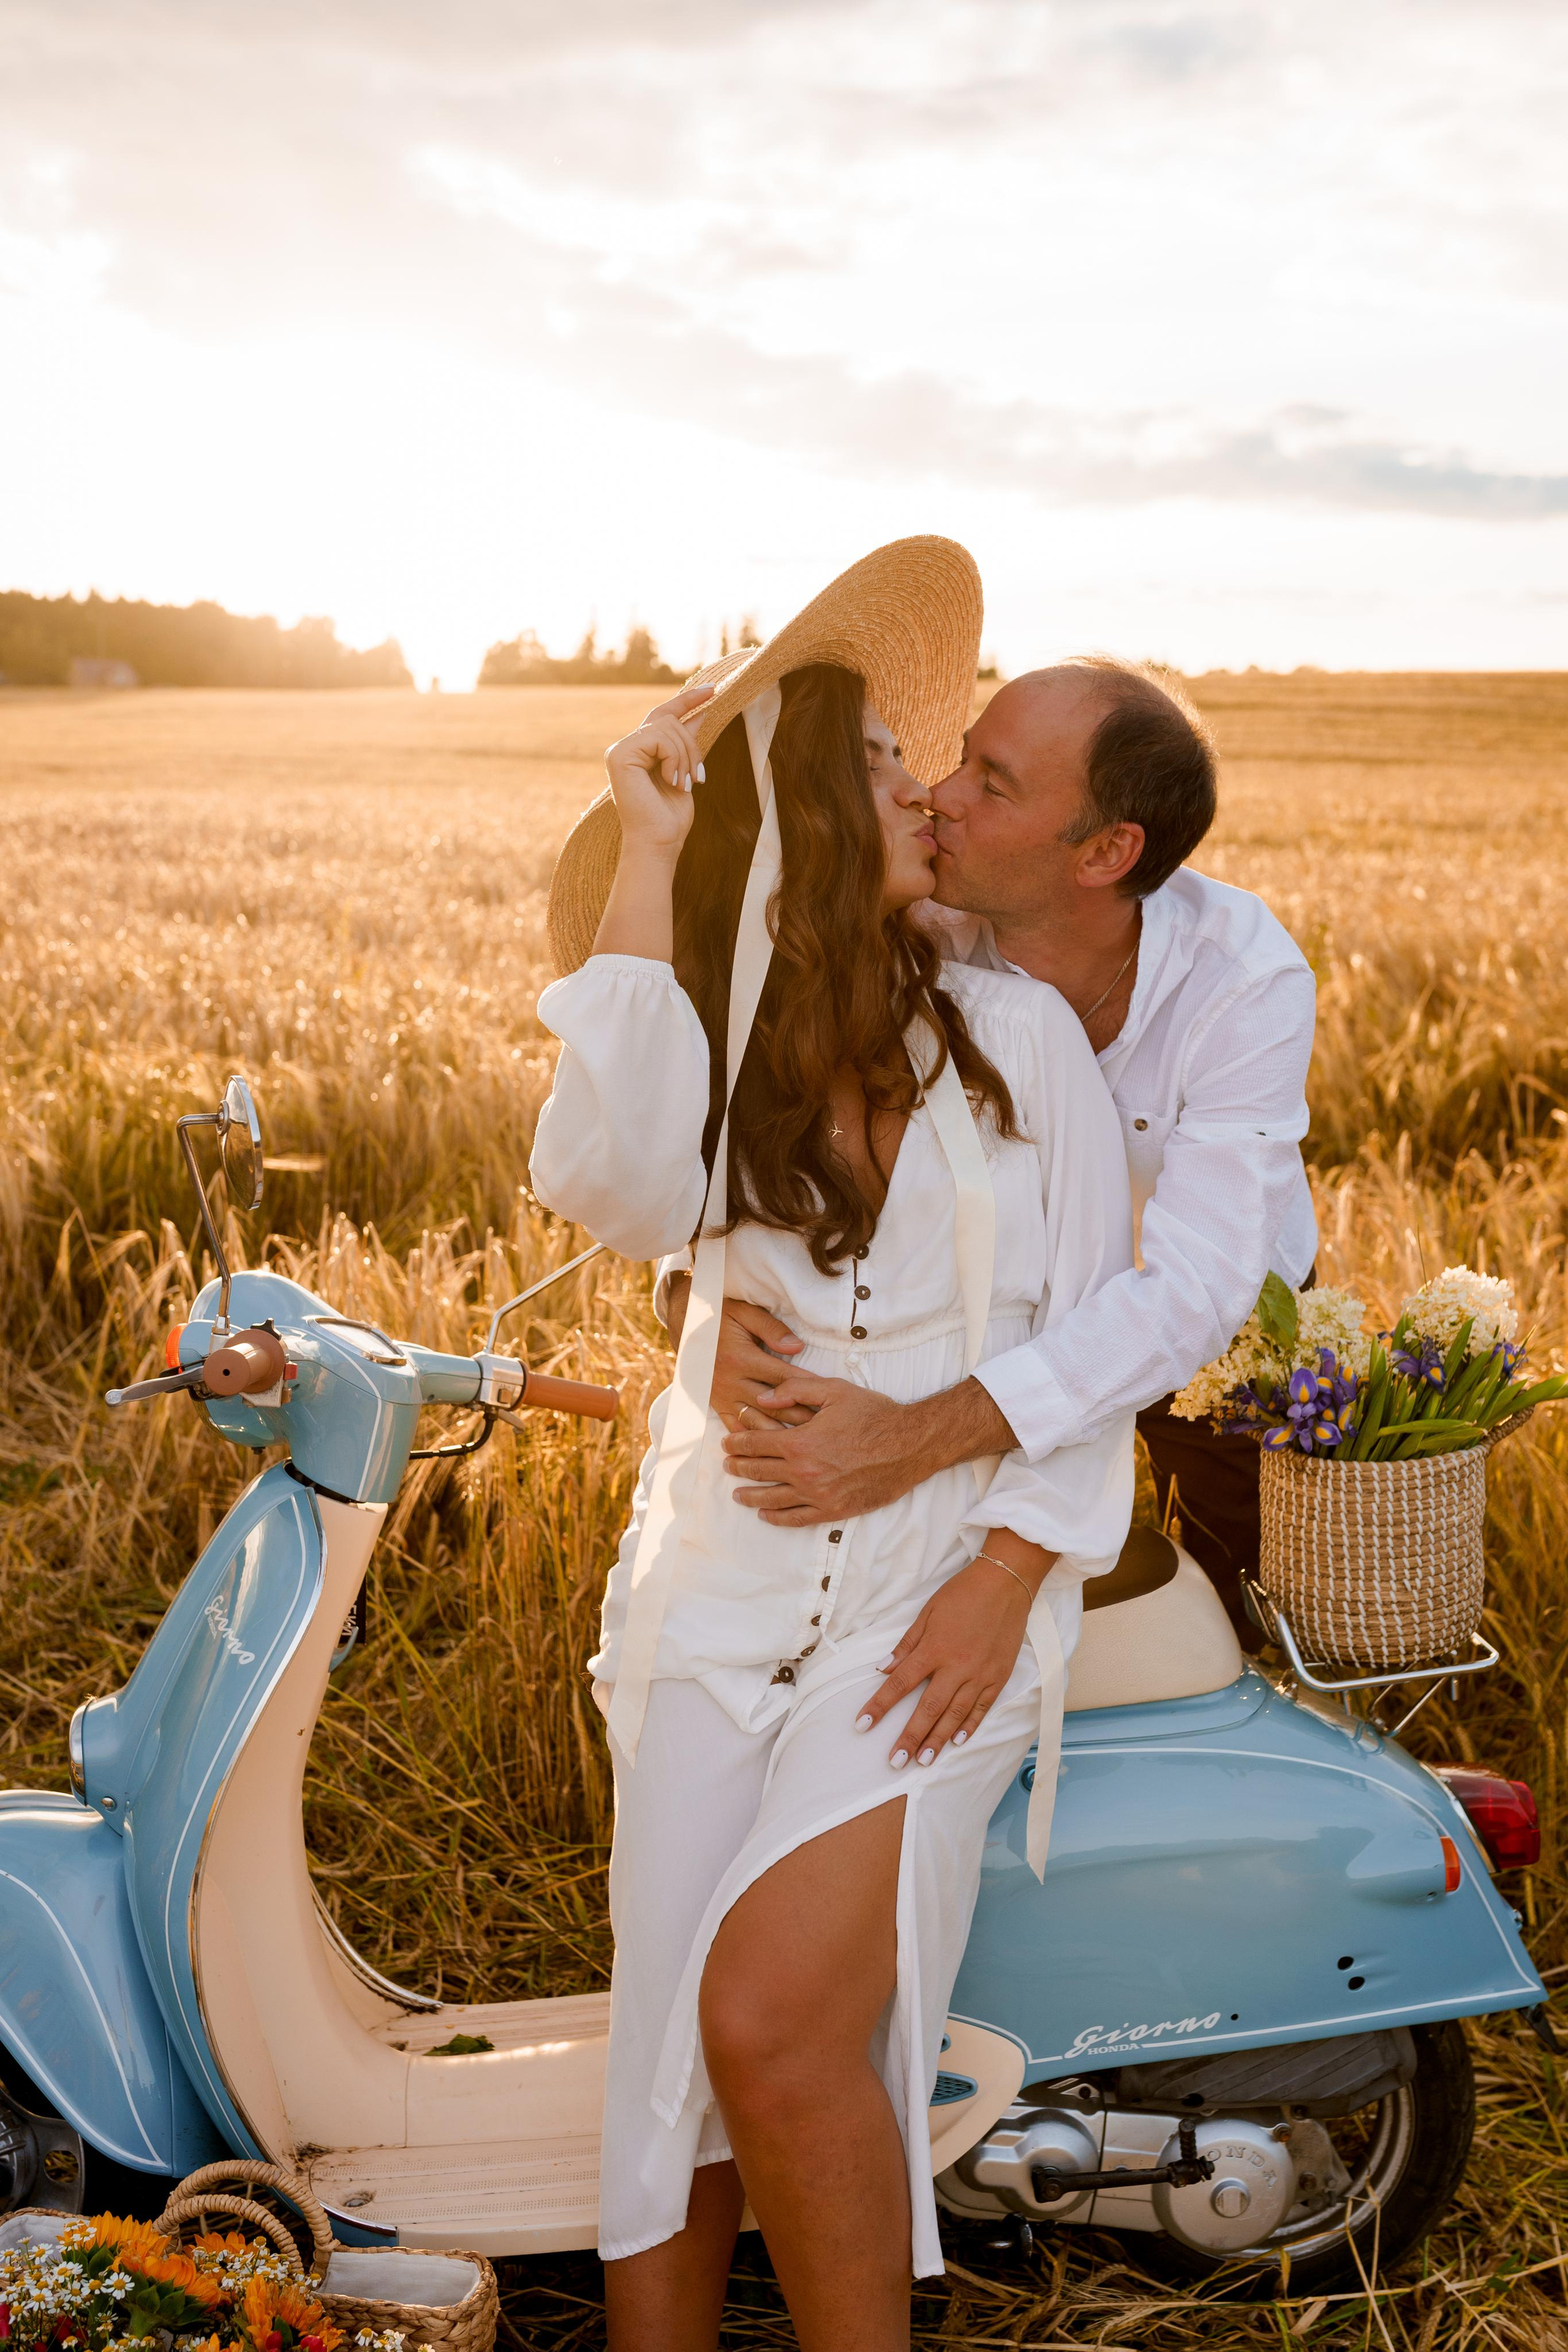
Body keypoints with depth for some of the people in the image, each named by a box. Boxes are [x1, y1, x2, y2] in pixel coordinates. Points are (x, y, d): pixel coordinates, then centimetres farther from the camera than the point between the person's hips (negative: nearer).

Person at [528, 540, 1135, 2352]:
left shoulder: (1017, 1032, 2)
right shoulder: (712, 1046, 6)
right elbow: (616, 1190, -17)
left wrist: (1004, 1583, -11)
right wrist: (644, 864, -14)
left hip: (948, 1576, -2)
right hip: (726, 1577, 3)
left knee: (775, 2021, -18)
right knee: (665, 2051, -2)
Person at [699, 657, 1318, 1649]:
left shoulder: (1248, 979, -38)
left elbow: (1191, 1291, -44)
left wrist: (921, 1438, -56)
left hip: (1220, 1332, -1)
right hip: (1021, 1303, 1)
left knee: (1242, 1630, 16)